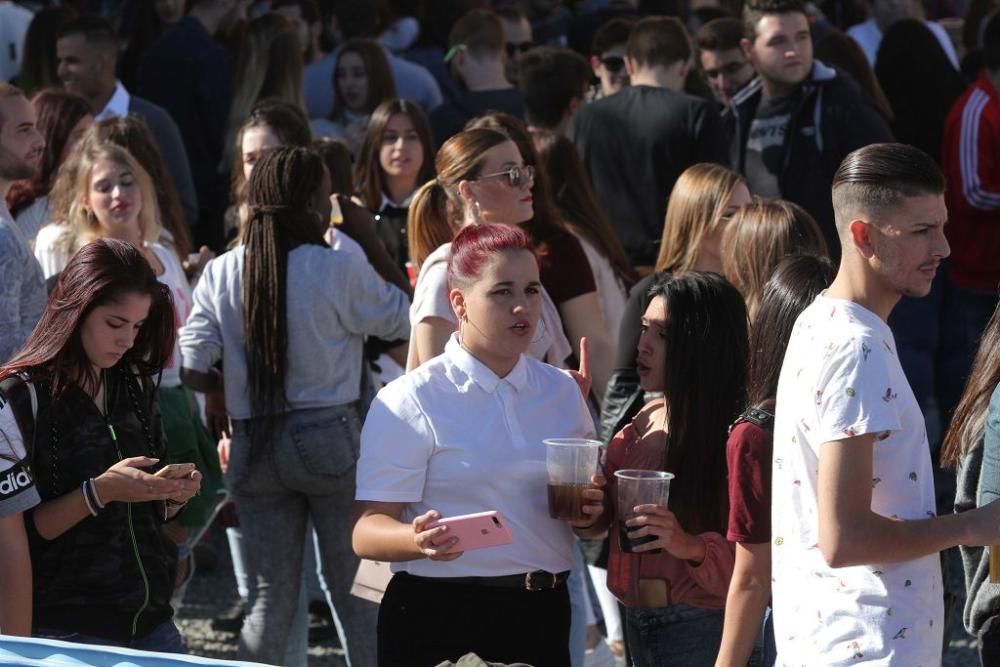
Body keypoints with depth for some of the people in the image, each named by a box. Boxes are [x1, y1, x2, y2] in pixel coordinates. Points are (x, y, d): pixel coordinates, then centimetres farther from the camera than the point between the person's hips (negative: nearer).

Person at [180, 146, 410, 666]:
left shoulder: (220, 274, -1)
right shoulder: (338, 270, -12)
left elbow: (195, 372, -3)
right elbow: (400, 319, 3)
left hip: (253, 446, 3)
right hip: (330, 438, -3)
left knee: (269, 597, 10)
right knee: (355, 592, 6)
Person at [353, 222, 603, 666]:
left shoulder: (561, 391, 11)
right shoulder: (410, 402, -6)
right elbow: (368, 530, -12)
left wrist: (588, 514, -1)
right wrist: (421, 541, -34)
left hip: (541, 615, 5)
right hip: (438, 622, -5)